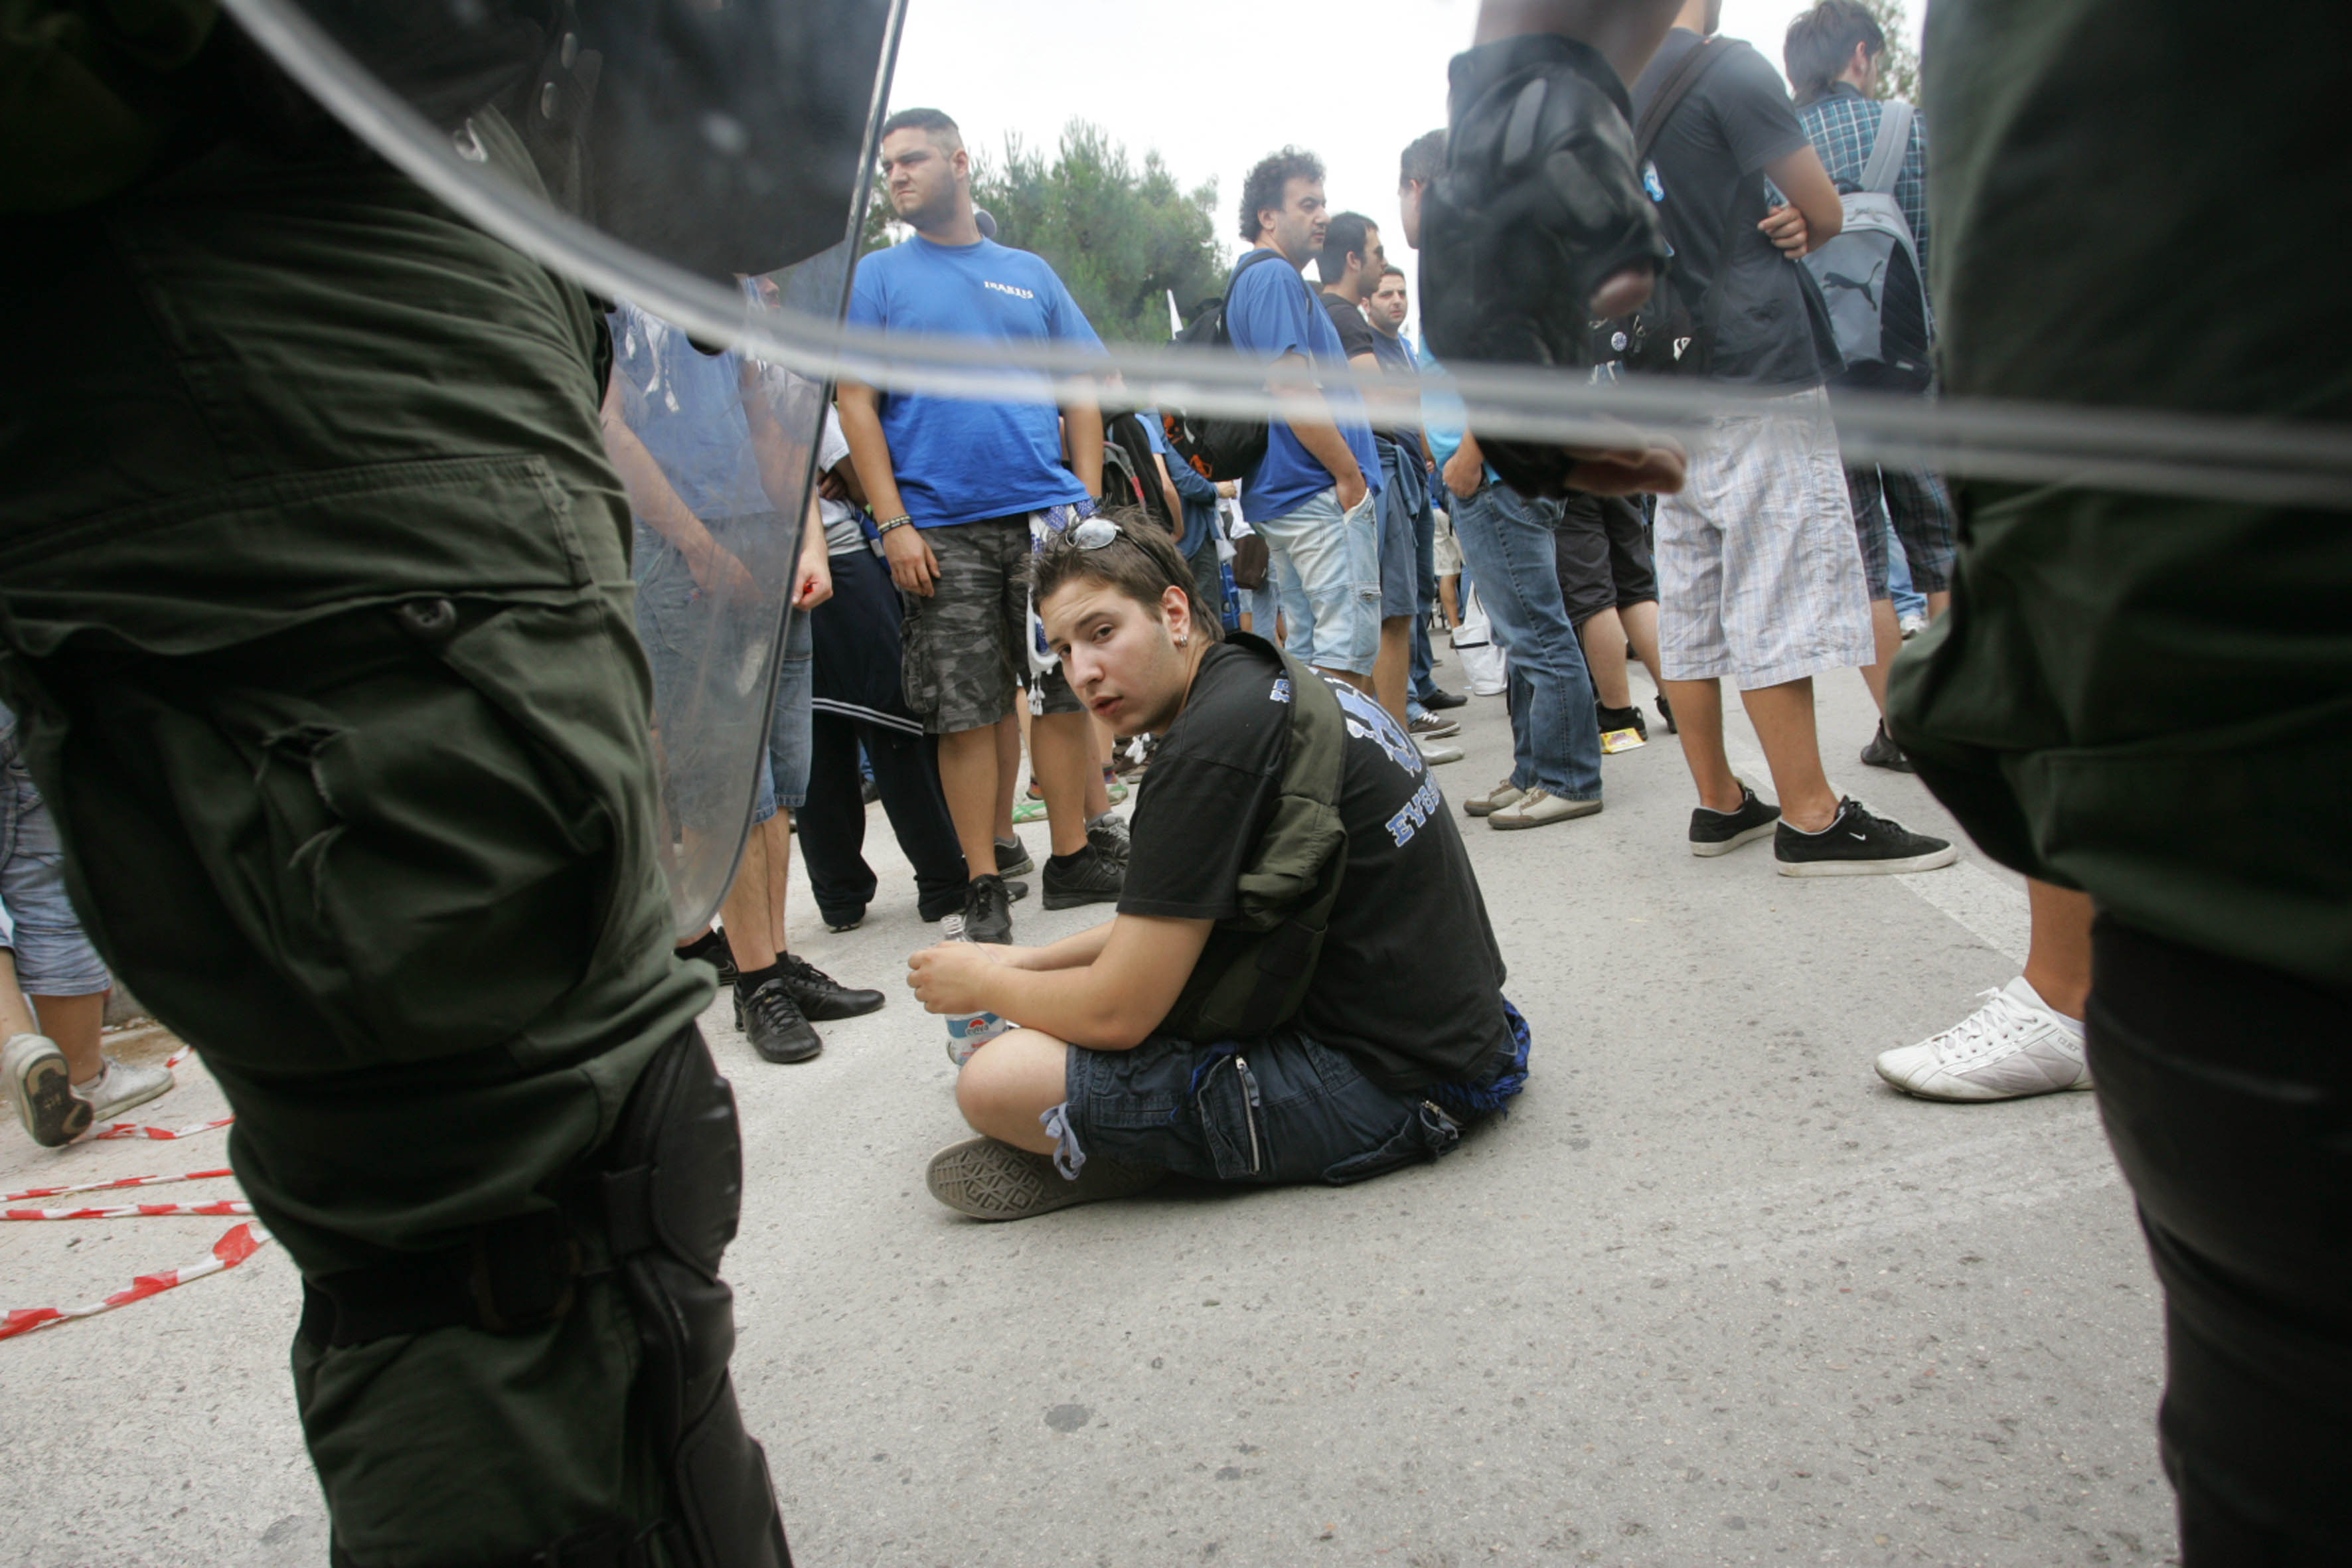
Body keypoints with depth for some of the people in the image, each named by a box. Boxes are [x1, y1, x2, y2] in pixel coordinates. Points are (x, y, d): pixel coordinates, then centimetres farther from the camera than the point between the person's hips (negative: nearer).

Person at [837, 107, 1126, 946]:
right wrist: (893, 523, -10)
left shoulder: (1030, 274, 16)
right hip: (943, 531, -2)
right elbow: (856, 405, 1)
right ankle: (984, 885, 7)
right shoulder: (874, 278, 9)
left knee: (1066, 692, 4)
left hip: (1047, 514, 2)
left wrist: (1088, 503, 3)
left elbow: (1082, 395, 14)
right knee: (966, 713, -1)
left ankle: (1074, 859, 15)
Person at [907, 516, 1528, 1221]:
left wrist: (983, 985, 2)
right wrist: (1024, 962, 19)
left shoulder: (1213, 745, -21)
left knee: (995, 1082, -16)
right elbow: (1167, 924, 23)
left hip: (1381, 1085, -10)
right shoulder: (1283, 681, 10)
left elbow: (1117, 1014, -16)